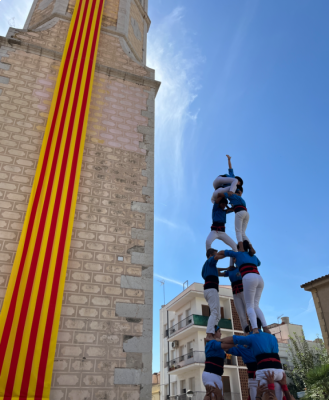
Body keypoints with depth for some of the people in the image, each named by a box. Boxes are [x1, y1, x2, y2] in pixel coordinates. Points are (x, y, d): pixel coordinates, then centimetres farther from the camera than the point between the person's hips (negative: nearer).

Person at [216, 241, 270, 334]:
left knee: (249, 306, -5)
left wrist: (217, 256, 47)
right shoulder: (254, 256, 32)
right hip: (259, 279, 5)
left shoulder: (238, 254, 19)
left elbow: (223, 252, 27)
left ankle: (255, 329, -26)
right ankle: (265, 328, -9)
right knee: (255, 306, 10)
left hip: (249, 279, -5)